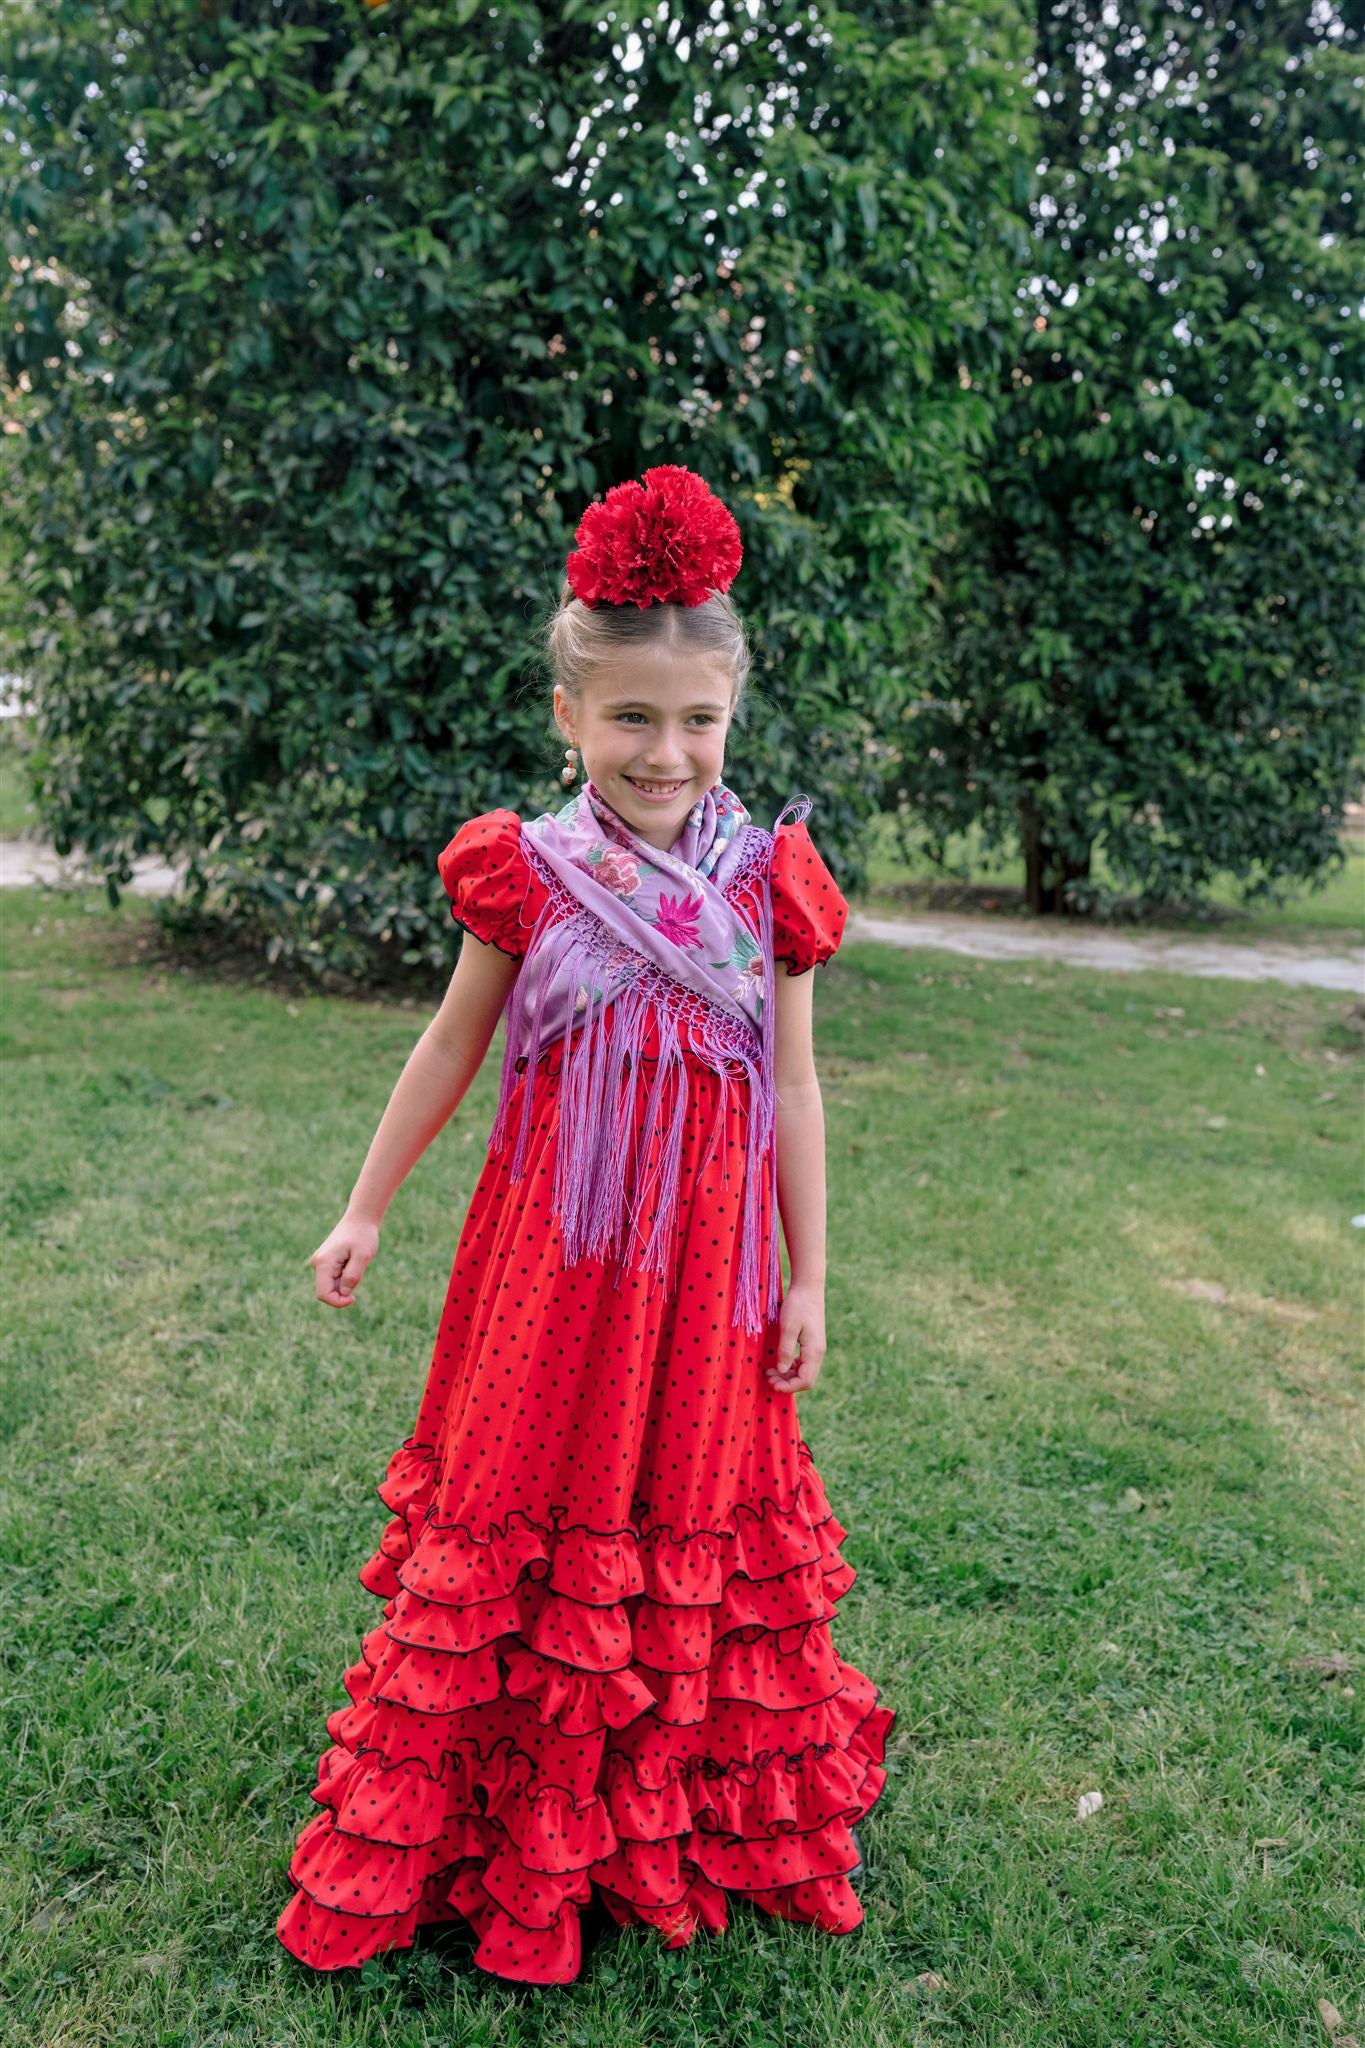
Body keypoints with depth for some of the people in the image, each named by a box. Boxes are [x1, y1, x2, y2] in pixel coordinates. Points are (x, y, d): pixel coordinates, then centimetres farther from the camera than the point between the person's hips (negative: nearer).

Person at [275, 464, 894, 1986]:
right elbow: (451, 1044, 5)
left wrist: (807, 1279, 3)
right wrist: (365, 1210, 9)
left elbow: (794, 1085, 2)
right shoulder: (528, 871, -6)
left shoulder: (767, 879, -4)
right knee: (523, 1513, 9)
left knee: (697, 1523, 15)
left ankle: (716, 1815, 37)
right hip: (551, 1257, -1)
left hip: (706, 1265, 1)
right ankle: (498, 1824, 29)